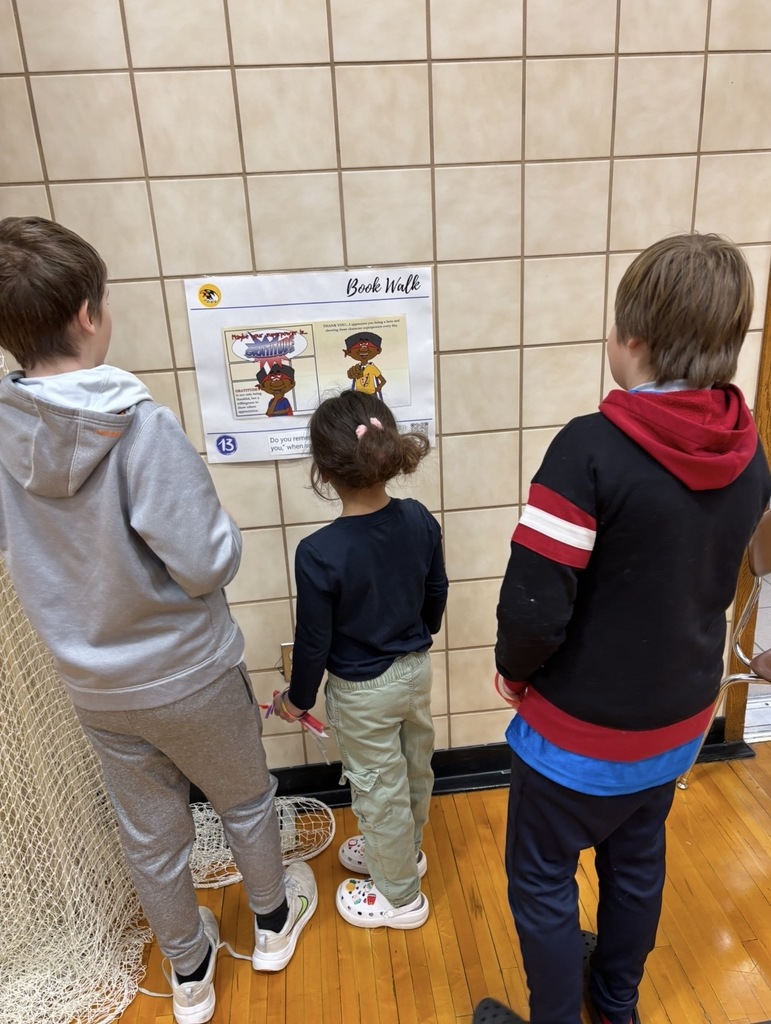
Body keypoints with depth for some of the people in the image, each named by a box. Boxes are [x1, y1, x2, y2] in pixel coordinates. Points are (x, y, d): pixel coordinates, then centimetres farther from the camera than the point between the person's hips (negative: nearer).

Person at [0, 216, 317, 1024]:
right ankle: (272, 919, 51)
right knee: (246, 799, 24)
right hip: (187, 676, -4)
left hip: (91, 686, 5)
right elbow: (205, 565, -28)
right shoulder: (139, 425, -28)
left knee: (149, 834, 24)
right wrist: (224, 525, -8)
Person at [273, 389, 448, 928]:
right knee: (415, 767, 26)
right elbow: (437, 595, 1)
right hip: (416, 670, 6)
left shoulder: (319, 554, -30)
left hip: (363, 692, -6)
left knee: (379, 789, 16)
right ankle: (405, 851, 54)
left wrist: (298, 697, 0)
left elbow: (314, 641, -19)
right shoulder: (419, 520, -14)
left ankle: (400, 895, 39)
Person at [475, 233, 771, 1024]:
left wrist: (514, 670, -7)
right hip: (680, 718, 7)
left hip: (582, 728, -7)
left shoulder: (592, 448, -29)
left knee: (540, 882, 18)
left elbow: (534, 607, -28)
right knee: (637, 863, 29)